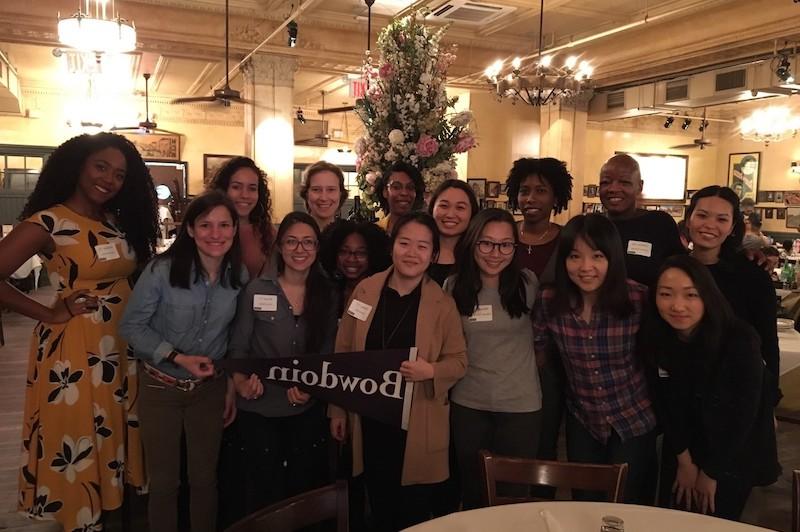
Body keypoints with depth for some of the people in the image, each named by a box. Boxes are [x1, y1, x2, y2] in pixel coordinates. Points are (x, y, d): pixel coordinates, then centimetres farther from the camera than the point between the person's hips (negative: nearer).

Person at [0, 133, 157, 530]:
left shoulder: (120, 221, 8)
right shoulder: (48, 223, -12)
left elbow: (138, 276, 11)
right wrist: (51, 314, -15)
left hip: (122, 347, 6)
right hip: (74, 349, -6)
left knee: (115, 439, 17)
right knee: (79, 444, 7)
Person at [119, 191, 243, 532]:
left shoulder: (240, 275, -6)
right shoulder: (162, 270, -18)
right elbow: (131, 326, -12)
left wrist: (232, 385, 5)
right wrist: (178, 358, -20)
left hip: (210, 388, 3)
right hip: (160, 387, -2)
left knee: (205, 478, 13)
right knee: (164, 481, 11)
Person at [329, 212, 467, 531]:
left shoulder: (443, 303, -7)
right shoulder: (365, 290, -2)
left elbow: (458, 362, -2)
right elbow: (344, 351, 4)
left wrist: (431, 371, -24)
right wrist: (337, 409, 6)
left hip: (417, 425, -2)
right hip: (369, 420, 2)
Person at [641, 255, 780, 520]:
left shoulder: (739, 341, -28)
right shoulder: (656, 338, -15)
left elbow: (743, 414, -20)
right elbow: (668, 404, -6)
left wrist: (711, 472, -11)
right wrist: (684, 461, -2)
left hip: (735, 454, -4)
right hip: (682, 449, 4)